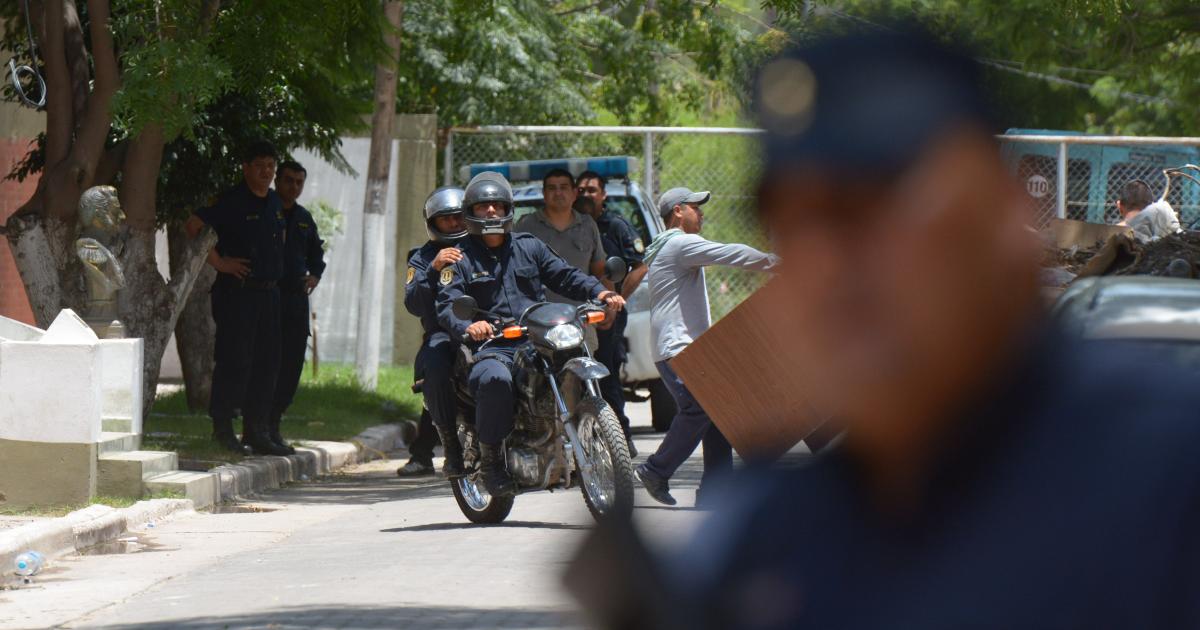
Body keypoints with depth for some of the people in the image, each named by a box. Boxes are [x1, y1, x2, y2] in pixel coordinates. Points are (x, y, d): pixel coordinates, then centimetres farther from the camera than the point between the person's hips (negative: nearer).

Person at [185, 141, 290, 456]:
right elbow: (194, 225, -15)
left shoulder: (275, 203, 14)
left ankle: (257, 432, 12)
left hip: (269, 291, 7)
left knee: (266, 363, 7)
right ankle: (223, 427, 2)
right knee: (235, 361, -7)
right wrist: (218, 262, -15)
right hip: (236, 292, -7)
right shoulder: (232, 202, -9)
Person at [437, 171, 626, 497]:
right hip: (492, 348, -4)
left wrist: (599, 292, -5)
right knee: (495, 378, -38)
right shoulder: (460, 259, 9)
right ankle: (490, 457, -21)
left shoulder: (529, 246, 21)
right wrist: (468, 326, -29)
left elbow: (564, 275, 15)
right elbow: (447, 305, -5)